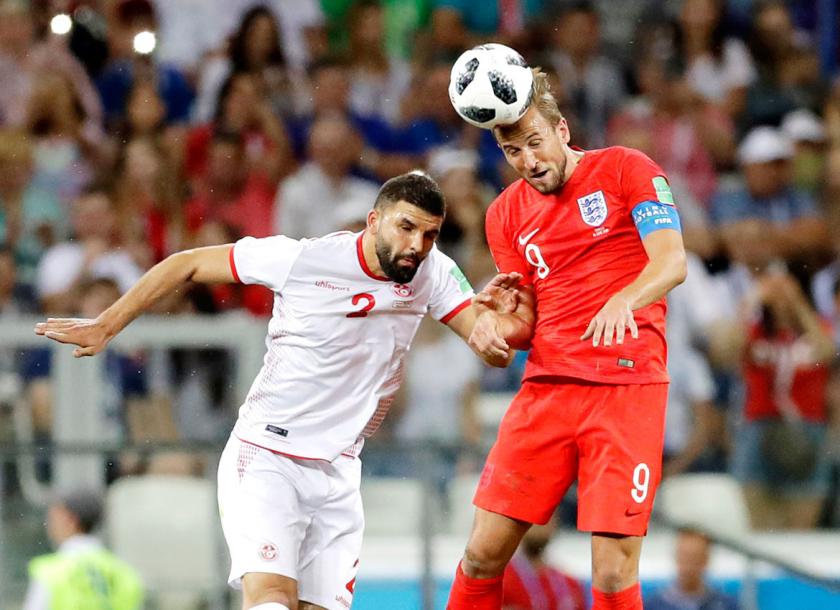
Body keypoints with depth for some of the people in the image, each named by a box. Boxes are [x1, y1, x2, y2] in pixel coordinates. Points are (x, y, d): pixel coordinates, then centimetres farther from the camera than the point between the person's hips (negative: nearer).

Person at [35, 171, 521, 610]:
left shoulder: (434, 273, -3)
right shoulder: (302, 258, -14)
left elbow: (496, 355, -5)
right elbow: (187, 265, -4)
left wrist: (496, 318, -28)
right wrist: (106, 326, -2)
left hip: (338, 472, 5)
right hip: (266, 459, -5)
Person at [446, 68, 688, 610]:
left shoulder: (626, 170, 0)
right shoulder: (506, 214, 13)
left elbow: (672, 262, -11)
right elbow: (527, 320, 16)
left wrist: (623, 301, -32)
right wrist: (498, 327, -8)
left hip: (627, 387, -4)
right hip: (546, 387, 4)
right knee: (483, 552, -1)